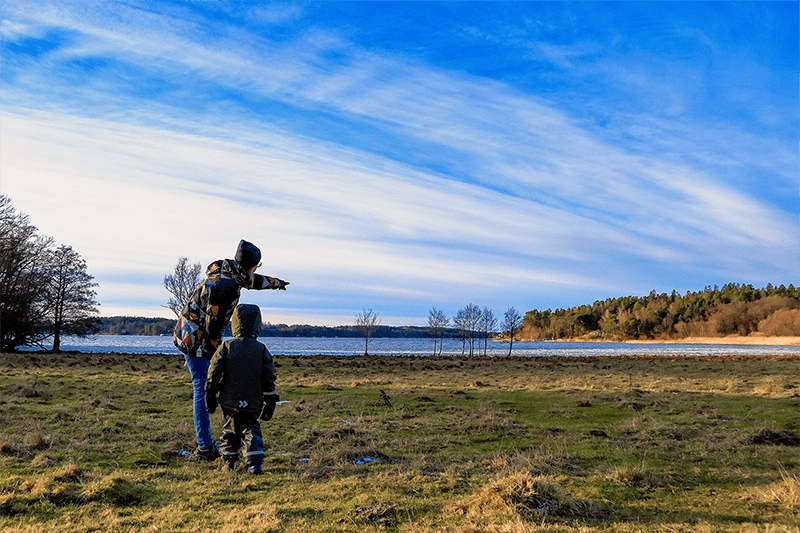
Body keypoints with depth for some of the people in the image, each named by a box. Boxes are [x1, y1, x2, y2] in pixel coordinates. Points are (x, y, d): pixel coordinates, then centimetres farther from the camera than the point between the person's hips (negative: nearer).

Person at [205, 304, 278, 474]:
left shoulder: (226, 347, -3)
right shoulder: (262, 350, -1)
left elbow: (214, 373, -2)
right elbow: (269, 379, 1)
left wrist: (210, 396, 8)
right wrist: (270, 403, 9)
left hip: (229, 402, 0)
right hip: (253, 403, 0)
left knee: (229, 430, 16)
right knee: (251, 431, 9)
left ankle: (228, 462, 20)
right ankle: (254, 463, -1)